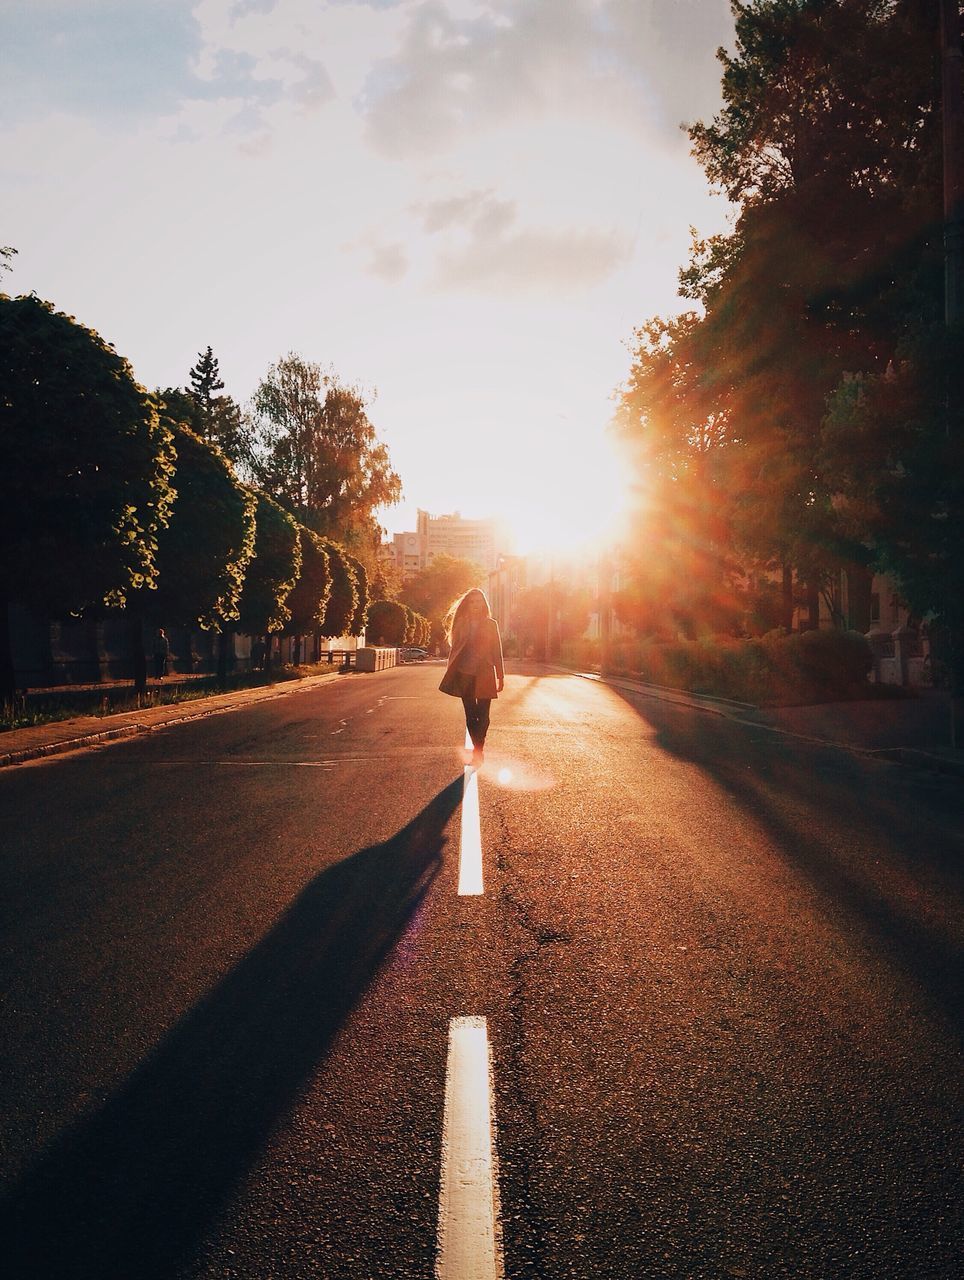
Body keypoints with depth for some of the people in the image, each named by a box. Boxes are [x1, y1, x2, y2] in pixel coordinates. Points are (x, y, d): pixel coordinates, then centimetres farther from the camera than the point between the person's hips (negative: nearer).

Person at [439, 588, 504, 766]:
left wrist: (500, 677, 2)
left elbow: (497, 651, 4)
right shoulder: (461, 623, 6)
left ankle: (478, 751, 0)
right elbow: (455, 650, 7)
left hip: (484, 676, -1)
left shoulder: (491, 624, 3)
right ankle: (478, 751, 17)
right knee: (470, 716, 6)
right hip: (465, 676, 1)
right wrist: (451, 676, 4)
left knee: (483, 716, -4)